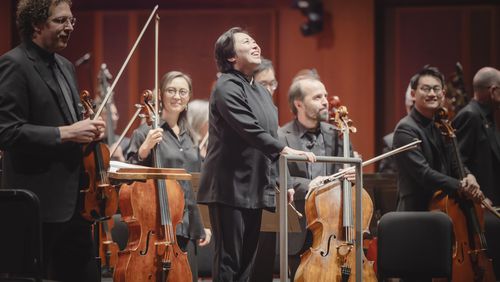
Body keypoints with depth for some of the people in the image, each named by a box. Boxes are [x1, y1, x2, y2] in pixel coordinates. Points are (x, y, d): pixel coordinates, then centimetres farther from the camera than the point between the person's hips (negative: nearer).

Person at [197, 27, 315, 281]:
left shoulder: (262, 93, 18)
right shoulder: (227, 88, -9)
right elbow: (249, 129, -22)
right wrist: (284, 150, -29)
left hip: (254, 191, 8)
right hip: (230, 189, -8)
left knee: (247, 261, 8)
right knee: (228, 261, -7)